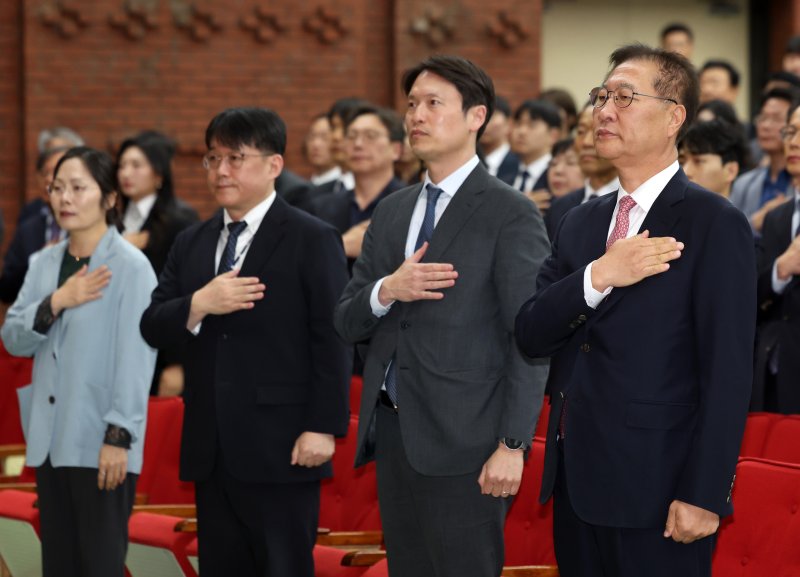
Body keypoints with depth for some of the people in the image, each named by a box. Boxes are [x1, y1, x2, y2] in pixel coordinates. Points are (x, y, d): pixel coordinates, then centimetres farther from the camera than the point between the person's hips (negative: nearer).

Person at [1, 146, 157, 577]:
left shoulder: (131, 267, -10)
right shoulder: (44, 263, 10)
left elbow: (134, 358, -13)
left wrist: (118, 436, -16)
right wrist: (56, 302, -11)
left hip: (100, 442, -6)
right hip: (50, 438, 6)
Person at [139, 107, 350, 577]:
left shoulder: (313, 240, -2)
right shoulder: (191, 244, 16)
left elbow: (332, 340, -8)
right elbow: (153, 327, 9)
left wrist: (323, 427, -14)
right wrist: (198, 305, -12)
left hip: (281, 449, -6)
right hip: (211, 451, 6)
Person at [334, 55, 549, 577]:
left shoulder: (511, 215, -6)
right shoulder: (392, 212, 15)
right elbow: (347, 322, 13)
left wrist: (512, 445, -17)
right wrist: (386, 290, -9)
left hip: (462, 440, -7)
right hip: (393, 431, 7)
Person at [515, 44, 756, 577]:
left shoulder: (715, 225, -8)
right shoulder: (581, 222, 13)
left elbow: (728, 374, -13)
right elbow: (530, 336, 3)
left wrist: (703, 497, -17)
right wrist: (596, 278, -14)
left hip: (655, 493, -6)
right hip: (577, 484, 6)